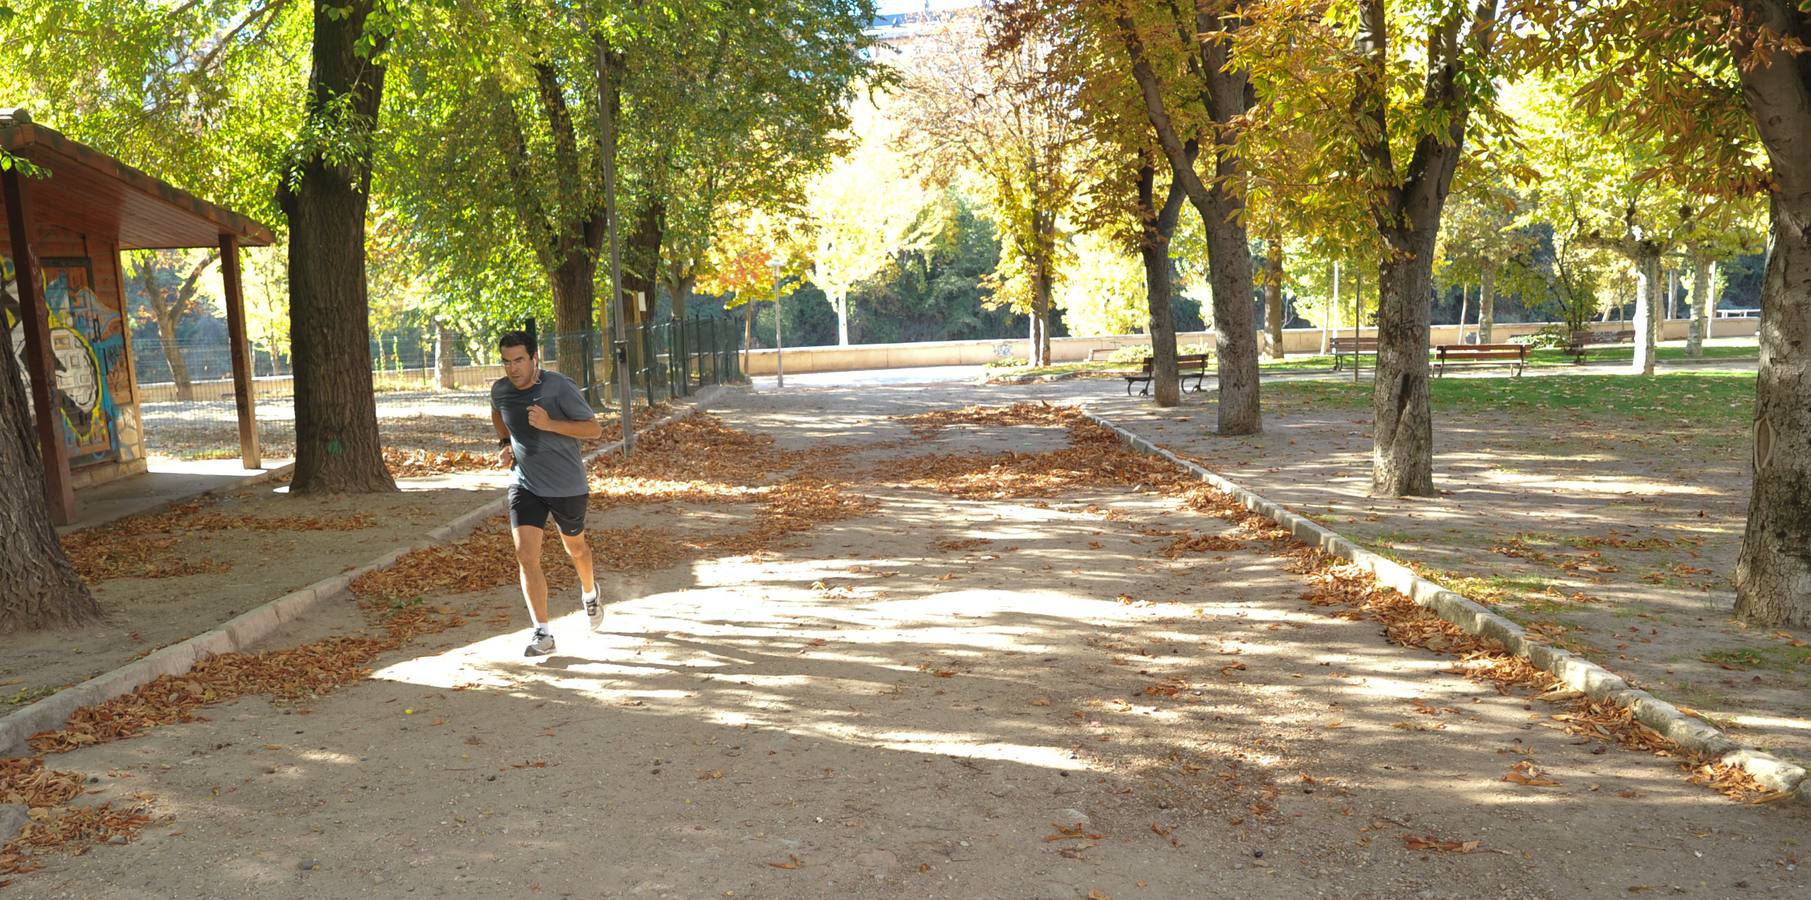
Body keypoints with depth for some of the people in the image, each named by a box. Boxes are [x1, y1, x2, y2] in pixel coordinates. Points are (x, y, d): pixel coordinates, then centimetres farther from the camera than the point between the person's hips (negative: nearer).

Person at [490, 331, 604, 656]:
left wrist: (549, 424, -30)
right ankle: (542, 633, -7)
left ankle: (589, 593, 51)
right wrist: (505, 443, 4)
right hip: (524, 485, 3)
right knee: (526, 556, -12)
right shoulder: (500, 390, -5)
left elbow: (594, 429, -18)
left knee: (575, 547, 18)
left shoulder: (559, 387, -20)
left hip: (567, 486, -2)